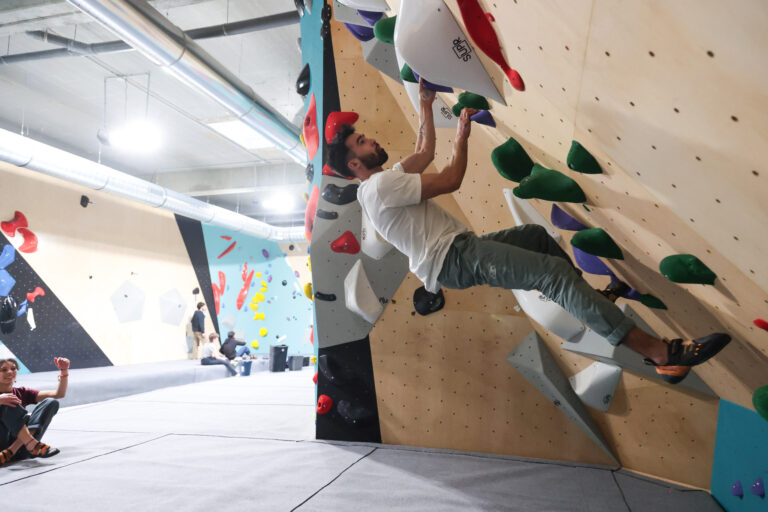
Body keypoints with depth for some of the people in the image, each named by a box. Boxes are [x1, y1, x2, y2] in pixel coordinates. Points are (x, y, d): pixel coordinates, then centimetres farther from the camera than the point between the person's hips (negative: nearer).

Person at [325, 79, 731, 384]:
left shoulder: (383, 180, 17)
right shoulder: (380, 185, -15)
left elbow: (424, 153, 29)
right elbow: (450, 180, -16)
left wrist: (425, 106, 33)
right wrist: (462, 134, -2)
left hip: (458, 248, 11)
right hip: (452, 259, -11)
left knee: (535, 235, 24)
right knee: (553, 272, -21)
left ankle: (591, 300, 32)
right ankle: (661, 353, -22)